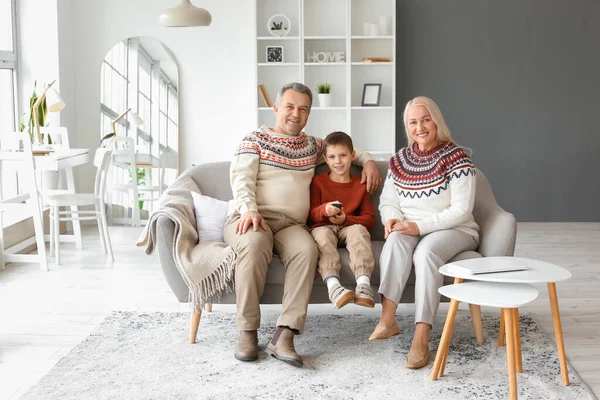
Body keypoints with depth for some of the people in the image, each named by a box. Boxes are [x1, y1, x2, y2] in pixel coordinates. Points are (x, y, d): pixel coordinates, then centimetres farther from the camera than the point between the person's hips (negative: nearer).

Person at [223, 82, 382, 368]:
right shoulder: (255, 140, 12)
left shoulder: (313, 146, 26)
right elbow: (241, 180, -2)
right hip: (250, 219, -3)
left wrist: (368, 161, 21)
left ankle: (284, 335, -36)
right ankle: (247, 331, -29)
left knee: (306, 248, -33)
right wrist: (249, 210, -22)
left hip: (291, 225, 3)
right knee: (255, 242, -39)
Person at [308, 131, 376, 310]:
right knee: (322, 234, -35)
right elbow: (311, 214, 1)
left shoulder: (359, 185, 12)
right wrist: (324, 210, -23)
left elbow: (369, 218, 4)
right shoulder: (318, 182, 9)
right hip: (323, 227, -1)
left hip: (349, 227, 1)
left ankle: (363, 283, -47)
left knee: (359, 230, -32)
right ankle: (333, 285, -53)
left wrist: (346, 219, -16)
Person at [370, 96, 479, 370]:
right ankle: (387, 319, -38)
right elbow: (387, 201, 11)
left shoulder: (456, 159, -9)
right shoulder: (399, 160, 8)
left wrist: (420, 226, -24)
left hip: (454, 231, -4)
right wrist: (391, 219, -13)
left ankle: (421, 337, -40)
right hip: (411, 230, 4)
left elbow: (461, 210, -15)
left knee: (426, 251, -36)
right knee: (396, 239, -32)